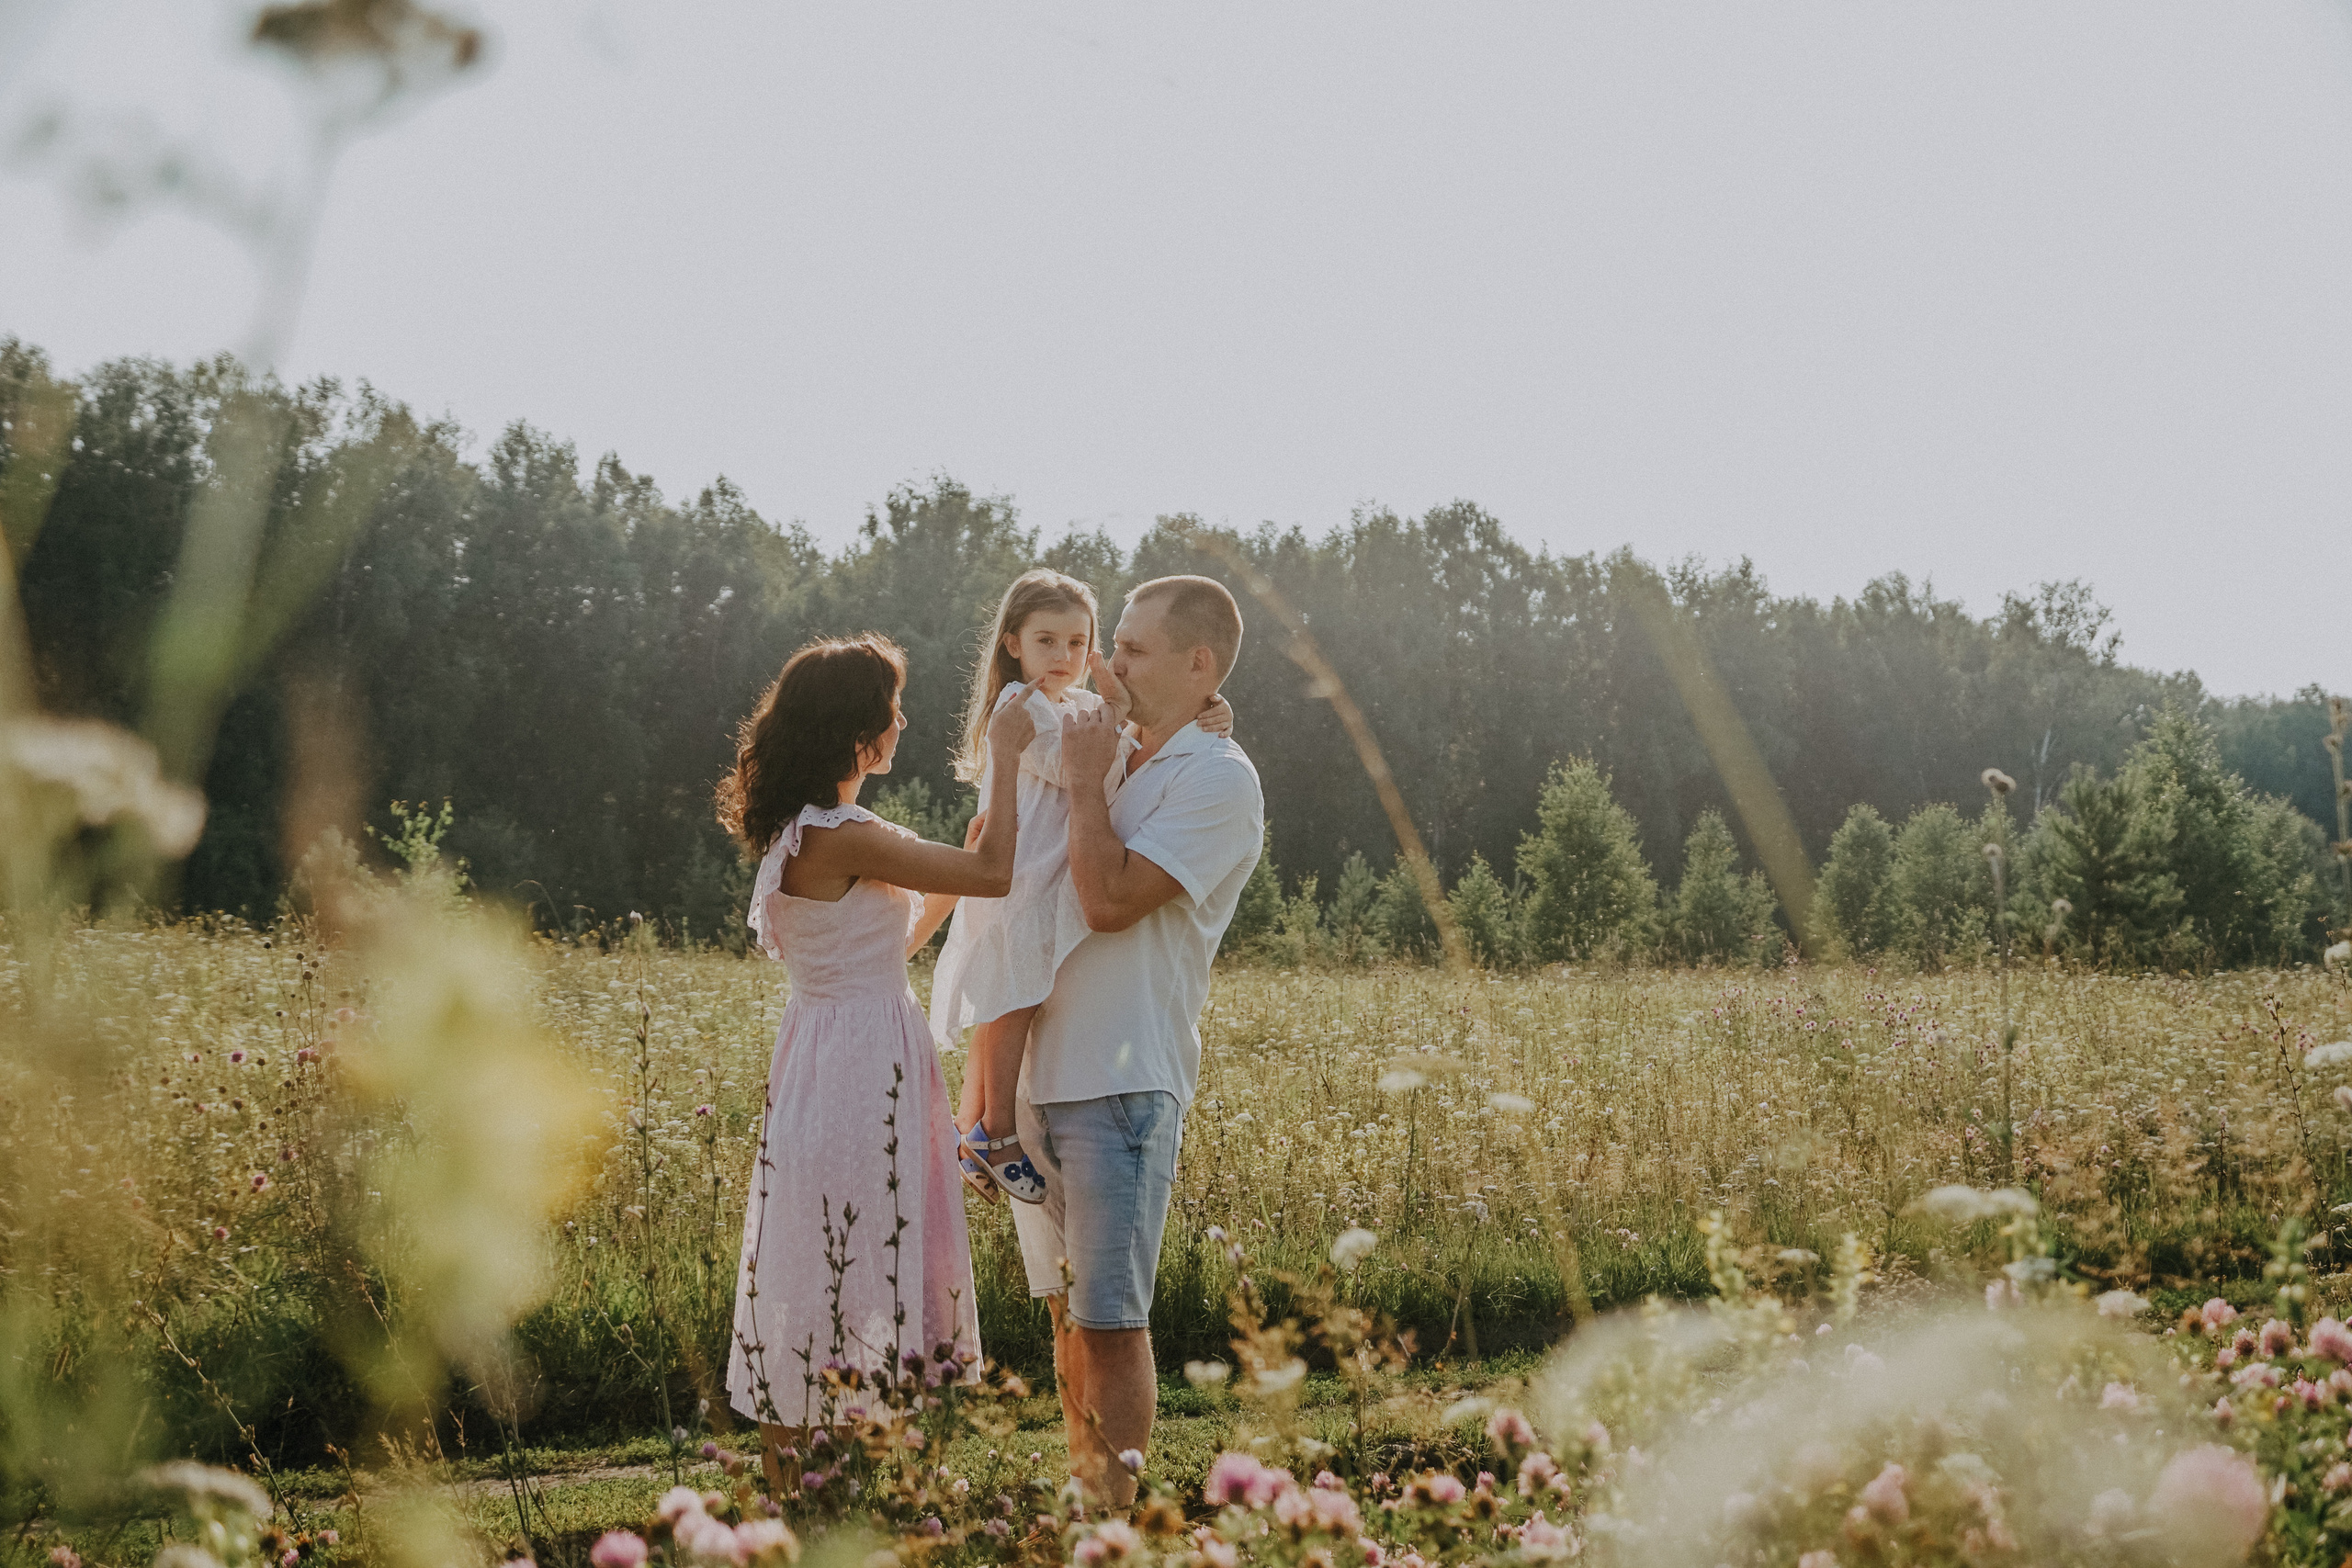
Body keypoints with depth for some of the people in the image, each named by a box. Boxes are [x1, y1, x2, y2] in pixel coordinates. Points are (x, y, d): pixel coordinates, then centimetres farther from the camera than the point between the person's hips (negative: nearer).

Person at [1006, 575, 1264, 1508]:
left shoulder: (1217, 779, -8)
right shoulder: (1124, 763, 18)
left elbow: (1110, 899, -18)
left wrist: (1087, 782, -10)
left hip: (1124, 1081, -8)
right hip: (1043, 1074, 8)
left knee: (1110, 1319, -6)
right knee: (1067, 1311, 13)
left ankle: (1121, 1511, 0)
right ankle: (1077, 1493, 22)